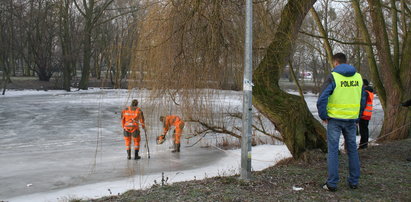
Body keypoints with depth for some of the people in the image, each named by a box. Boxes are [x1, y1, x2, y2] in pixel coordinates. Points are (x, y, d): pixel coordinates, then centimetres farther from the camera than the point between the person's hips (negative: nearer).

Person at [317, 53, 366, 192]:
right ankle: (354, 182, 20)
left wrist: (323, 116, -4)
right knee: (352, 150, 13)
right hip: (351, 120, 4)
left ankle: (332, 183, 4)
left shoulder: (333, 77, -11)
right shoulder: (358, 77, 5)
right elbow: (362, 100, 11)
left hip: (334, 119, -4)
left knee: (333, 151, 2)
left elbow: (322, 99, -16)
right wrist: (357, 117, 17)